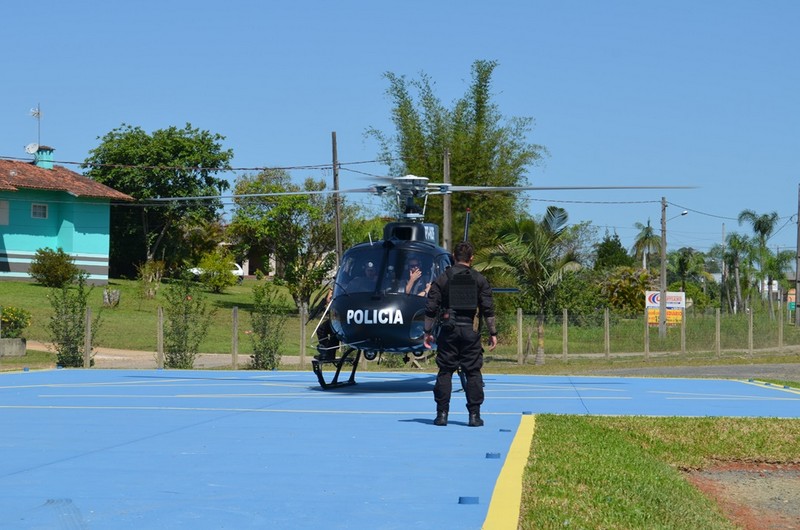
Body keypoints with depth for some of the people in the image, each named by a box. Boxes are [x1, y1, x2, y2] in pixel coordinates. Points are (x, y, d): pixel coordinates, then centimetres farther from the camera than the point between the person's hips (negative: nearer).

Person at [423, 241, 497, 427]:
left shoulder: (442, 279, 3)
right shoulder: (479, 280, 3)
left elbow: (431, 308, 1)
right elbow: (488, 309, 0)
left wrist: (428, 332, 7)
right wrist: (493, 333, 5)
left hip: (448, 330, 0)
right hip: (470, 331, 0)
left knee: (445, 372, 5)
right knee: (473, 373, 4)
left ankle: (442, 414, 3)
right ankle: (474, 415, 2)